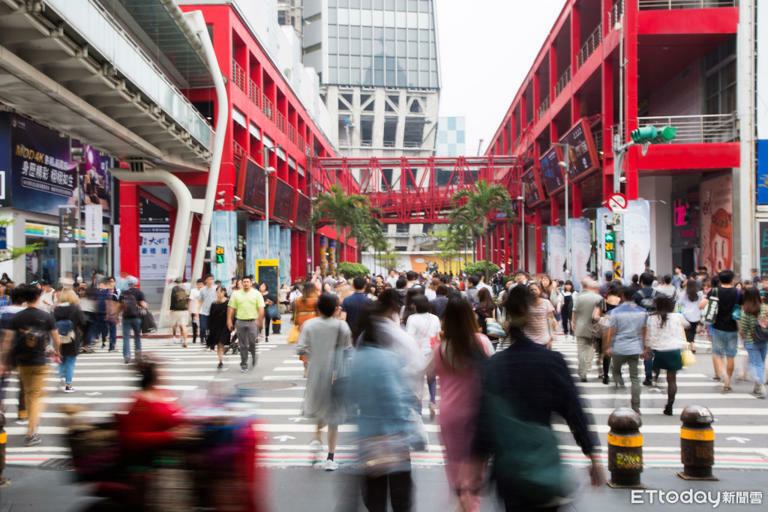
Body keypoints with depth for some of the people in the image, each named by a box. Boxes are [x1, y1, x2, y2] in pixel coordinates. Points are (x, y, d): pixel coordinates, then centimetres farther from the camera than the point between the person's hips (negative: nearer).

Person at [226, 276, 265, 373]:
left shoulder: (256, 294, 4)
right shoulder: (236, 294, 9)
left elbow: (261, 309, -2)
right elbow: (231, 308, 7)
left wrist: (259, 320, -13)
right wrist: (229, 321, 0)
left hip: (252, 321, -2)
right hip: (240, 321, 2)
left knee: (252, 342, -6)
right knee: (242, 345, 5)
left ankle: (253, 357, 23)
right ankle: (244, 365, 13)